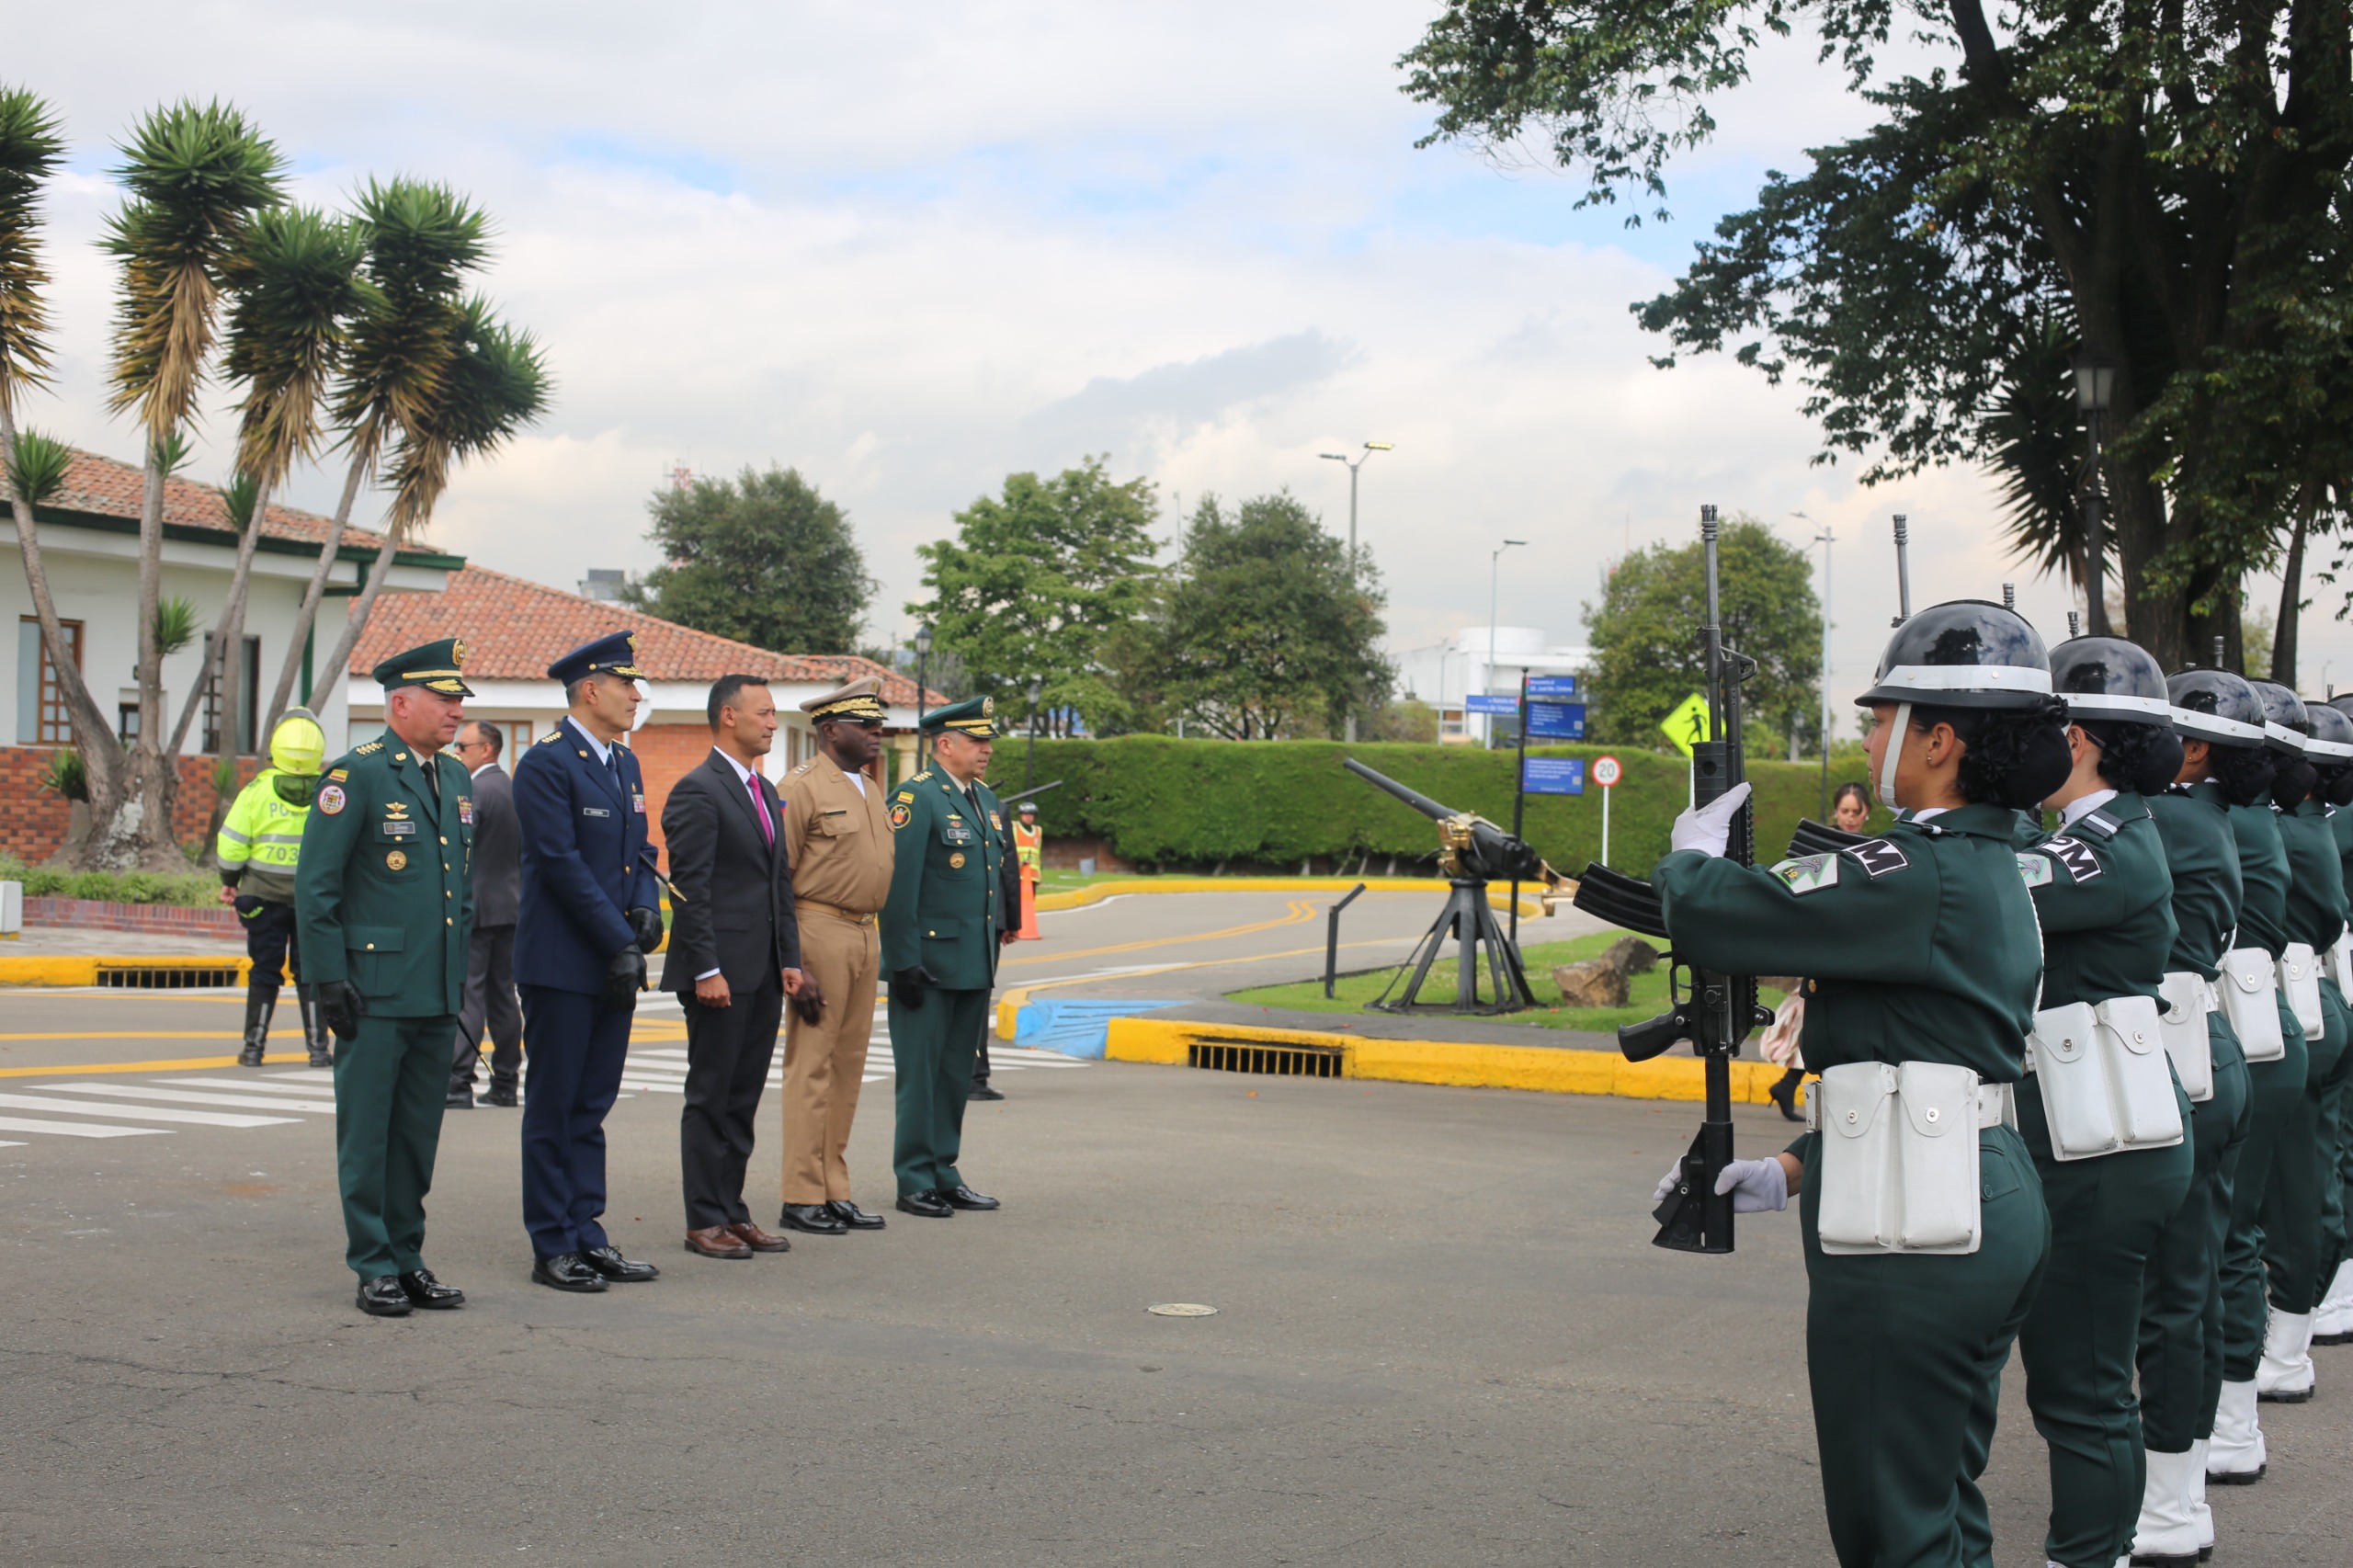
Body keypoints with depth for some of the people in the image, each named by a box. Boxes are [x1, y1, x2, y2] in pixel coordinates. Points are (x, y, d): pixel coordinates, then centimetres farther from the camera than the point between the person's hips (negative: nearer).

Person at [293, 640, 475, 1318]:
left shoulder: (455, 779, 13)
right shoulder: (356, 776, -9)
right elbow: (315, 886, -10)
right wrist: (330, 979, -14)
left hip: (437, 994, 7)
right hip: (374, 993, -7)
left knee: (419, 1135, 11)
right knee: (367, 1132, 1)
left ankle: (407, 1257, 19)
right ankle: (373, 1268, 8)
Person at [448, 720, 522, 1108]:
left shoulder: (475, 792, -14)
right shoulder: (514, 790, 12)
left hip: (475, 909, -8)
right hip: (509, 906, 8)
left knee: (465, 995, -7)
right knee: (502, 996, 11)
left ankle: (459, 1084, -9)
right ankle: (505, 1083, 14)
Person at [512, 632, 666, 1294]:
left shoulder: (624, 763, 15)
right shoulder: (545, 764, -11)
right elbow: (562, 864, -17)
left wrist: (647, 907, -1)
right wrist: (620, 942, -18)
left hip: (612, 964, 8)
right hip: (561, 963, -8)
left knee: (591, 1107, 11)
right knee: (554, 1109, 1)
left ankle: (586, 1233, 17)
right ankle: (553, 1246, 7)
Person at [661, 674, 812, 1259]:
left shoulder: (766, 792, 17)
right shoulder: (697, 792, -10)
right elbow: (689, 890, -15)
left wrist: (789, 960, 12)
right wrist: (706, 970, -19)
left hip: (764, 974, 8)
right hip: (721, 973, -8)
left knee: (743, 1098, 12)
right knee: (711, 1098, 0)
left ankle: (733, 1212, 18)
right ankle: (705, 1221, 6)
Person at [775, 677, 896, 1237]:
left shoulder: (871, 789, 17)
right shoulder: (802, 786, -9)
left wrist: (882, 940, 18)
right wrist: (788, 955, -16)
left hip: (865, 936, 8)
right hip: (821, 933, -8)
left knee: (849, 1066, 11)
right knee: (811, 1065, -5)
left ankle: (835, 1191, 17)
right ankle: (802, 1199, -1)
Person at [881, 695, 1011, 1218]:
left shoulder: (986, 800, 14)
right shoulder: (915, 798, -11)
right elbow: (898, 886, -15)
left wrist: (996, 941, 18)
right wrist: (904, 962, -18)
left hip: (974, 965, 8)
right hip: (929, 963, -8)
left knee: (958, 1074, 12)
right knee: (920, 1073, -1)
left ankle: (944, 1175, 20)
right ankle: (915, 1181, 6)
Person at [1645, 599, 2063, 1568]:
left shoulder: (1922, 875, -18)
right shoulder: (1992, 869, 14)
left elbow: (1713, 916, -20)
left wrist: (1690, 856, 3)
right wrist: (1794, 1172, 21)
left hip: (1915, 1240, -10)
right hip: (1994, 1210, 10)